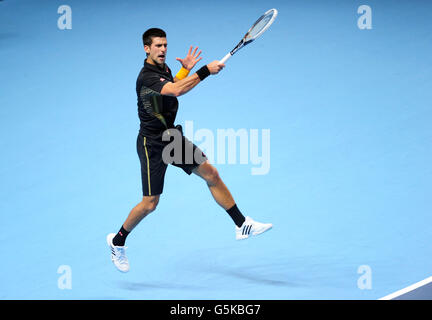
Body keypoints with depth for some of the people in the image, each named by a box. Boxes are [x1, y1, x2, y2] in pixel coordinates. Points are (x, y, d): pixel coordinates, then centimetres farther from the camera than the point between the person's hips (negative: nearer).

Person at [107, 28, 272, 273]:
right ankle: (117, 241, 18)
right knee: (150, 203, -4)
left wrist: (186, 69, 13)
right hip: (152, 144, -8)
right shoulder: (147, 76, -24)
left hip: (172, 137, 8)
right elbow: (176, 90, -40)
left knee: (211, 173, 1)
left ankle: (242, 225, 6)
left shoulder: (163, 67, 6)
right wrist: (206, 71, -38)